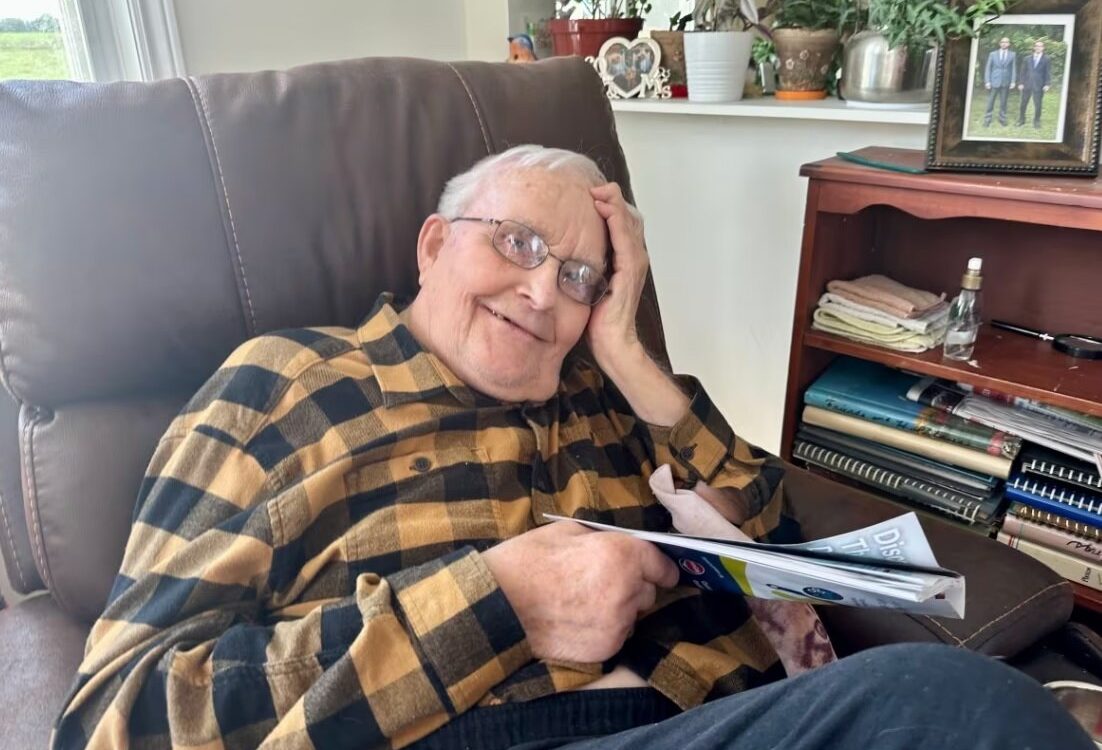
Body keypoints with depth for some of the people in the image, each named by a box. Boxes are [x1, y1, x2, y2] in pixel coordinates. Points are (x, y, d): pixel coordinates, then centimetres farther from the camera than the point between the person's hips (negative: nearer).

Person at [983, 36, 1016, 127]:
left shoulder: (1012, 54, 7)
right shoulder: (993, 54, 5)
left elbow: (1014, 68, 5)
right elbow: (988, 68, 3)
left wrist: (1013, 81, -3)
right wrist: (987, 81, -5)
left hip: (1006, 82, 1)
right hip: (994, 82, -1)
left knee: (1003, 102, 6)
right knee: (990, 102, -2)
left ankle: (1002, 119, 13)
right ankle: (987, 120, 3)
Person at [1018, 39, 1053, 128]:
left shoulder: (1046, 59, 4)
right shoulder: (1027, 59, 10)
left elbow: (1048, 73, 0)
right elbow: (1022, 72, 9)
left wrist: (1047, 84, -9)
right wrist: (1020, 83, -1)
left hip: (1039, 86, -2)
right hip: (1027, 85, 2)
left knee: (1038, 104, -1)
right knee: (1023, 104, 6)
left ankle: (1036, 121, 9)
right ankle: (1021, 120, 18)